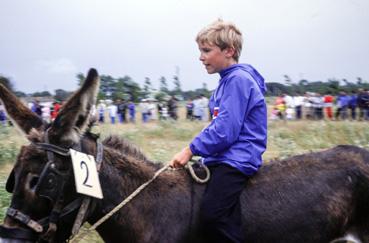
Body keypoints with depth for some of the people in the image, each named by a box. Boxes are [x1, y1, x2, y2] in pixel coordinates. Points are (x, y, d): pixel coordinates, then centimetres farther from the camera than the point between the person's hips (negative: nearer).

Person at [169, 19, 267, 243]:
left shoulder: (238, 80, -13)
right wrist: (194, 150, 18)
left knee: (211, 213, -27)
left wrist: (191, 150, -14)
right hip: (223, 159, 11)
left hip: (237, 160, -11)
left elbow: (225, 131, -20)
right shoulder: (229, 80, 19)